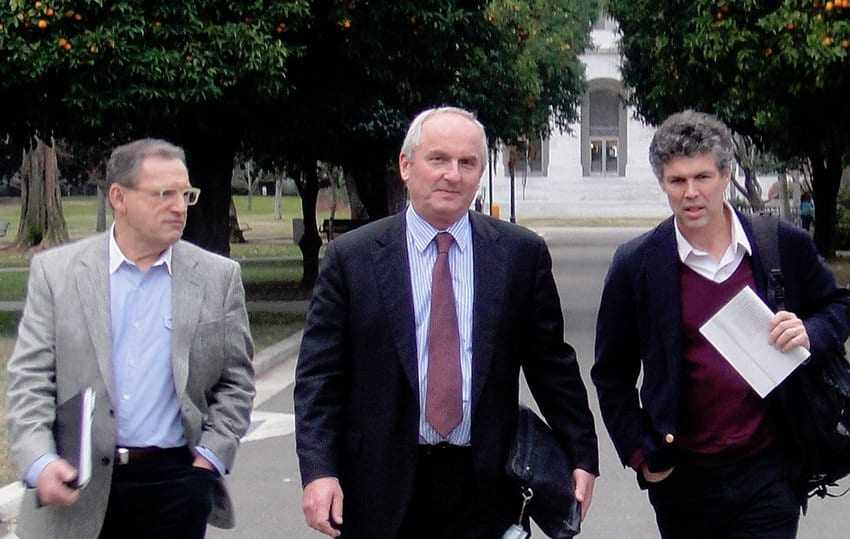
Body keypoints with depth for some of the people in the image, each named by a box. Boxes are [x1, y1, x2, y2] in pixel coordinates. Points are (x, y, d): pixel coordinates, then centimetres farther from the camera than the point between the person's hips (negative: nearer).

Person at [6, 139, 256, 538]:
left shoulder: (217, 277, 4)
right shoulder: (56, 271, 1)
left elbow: (235, 381, 9)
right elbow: (30, 378, -1)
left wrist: (211, 457, -2)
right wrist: (39, 462, -15)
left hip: (176, 484, 1)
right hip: (77, 484, 0)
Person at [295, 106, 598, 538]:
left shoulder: (522, 254, 2)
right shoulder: (351, 257, -1)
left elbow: (552, 364, 7)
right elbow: (319, 373, -2)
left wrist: (581, 455, 5)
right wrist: (318, 470, -11)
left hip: (484, 485, 1)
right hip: (383, 488, -1)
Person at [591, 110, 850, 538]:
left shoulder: (786, 245, -2)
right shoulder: (636, 263, -5)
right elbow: (611, 374, 4)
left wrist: (812, 334, -8)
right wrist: (640, 454, -3)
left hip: (769, 471, 0)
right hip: (684, 478, 0)